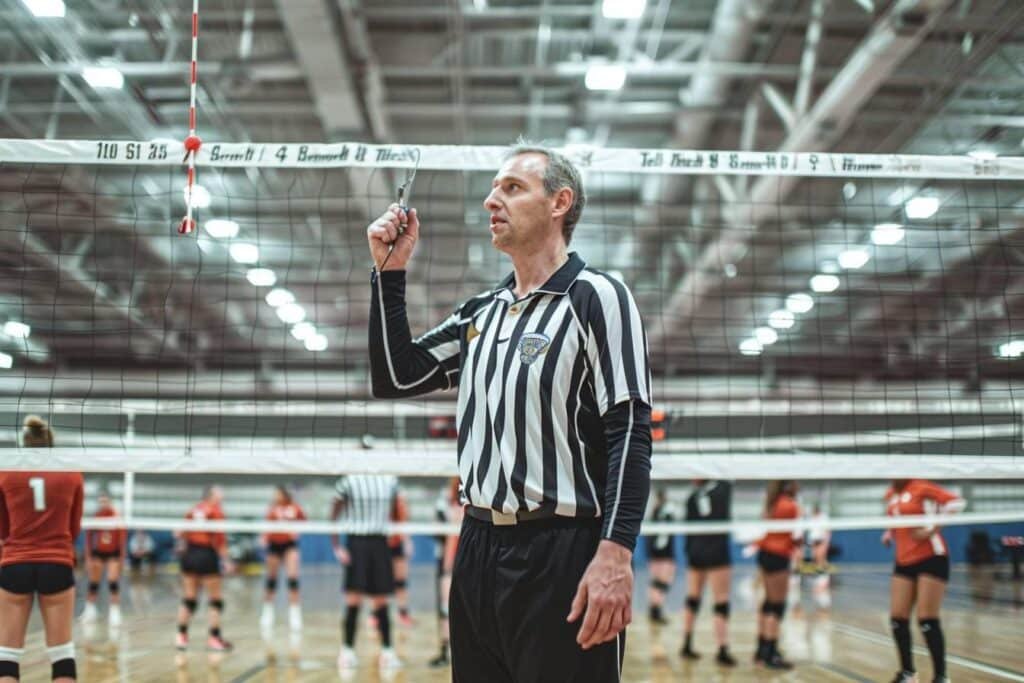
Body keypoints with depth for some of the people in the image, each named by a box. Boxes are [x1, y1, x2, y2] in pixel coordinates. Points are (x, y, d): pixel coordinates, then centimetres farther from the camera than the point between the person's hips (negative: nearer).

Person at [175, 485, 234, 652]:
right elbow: (219, 540, -13)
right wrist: (226, 561, -10)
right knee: (216, 600, 3)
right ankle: (214, 638, 2)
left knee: (189, 599, 13)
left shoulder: (193, 510, 9)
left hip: (189, 555, 6)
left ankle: (181, 636, 15)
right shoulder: (216, 512, -9)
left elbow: (180, 534, 6)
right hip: (207, 555, -6)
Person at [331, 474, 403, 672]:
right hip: (357, 543, -3)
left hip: (380, 543, 3)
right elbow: (333, 517, -1)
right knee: (354, 601, -5)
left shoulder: (390, 481, 6)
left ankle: (387, 651, 14)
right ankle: (347, 651, 5)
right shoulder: (349, 481, -5)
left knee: (381, 602, 6)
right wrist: (337, 547, -7)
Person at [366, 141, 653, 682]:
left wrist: (615, 555, -23)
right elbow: (394, 379, 16)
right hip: (478, 554, 7)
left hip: (562, 557, -7)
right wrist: (390, 272, 9)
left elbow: (630, 434, -13)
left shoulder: (596, 297, -6)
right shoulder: (480, 312, 15)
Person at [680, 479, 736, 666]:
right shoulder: (724, 488, -4)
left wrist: (689, 552, 12)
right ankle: (723, 652, -8)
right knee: (721, 603, -3)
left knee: (692, 600, 14)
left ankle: (687, 646, 21)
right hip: (718, 552, -3)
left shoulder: (692, 497, 2)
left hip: (696, 552, 4)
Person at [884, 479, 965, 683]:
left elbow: (957, 502, -20)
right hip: (904, 561, 7)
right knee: (898, 618, 3)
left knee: (927, 620, -8)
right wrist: (889, 534, 9)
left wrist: (930, 530, -25)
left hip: (931, 558, -7)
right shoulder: (891, 495, 10)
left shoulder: (921, 487, -12)